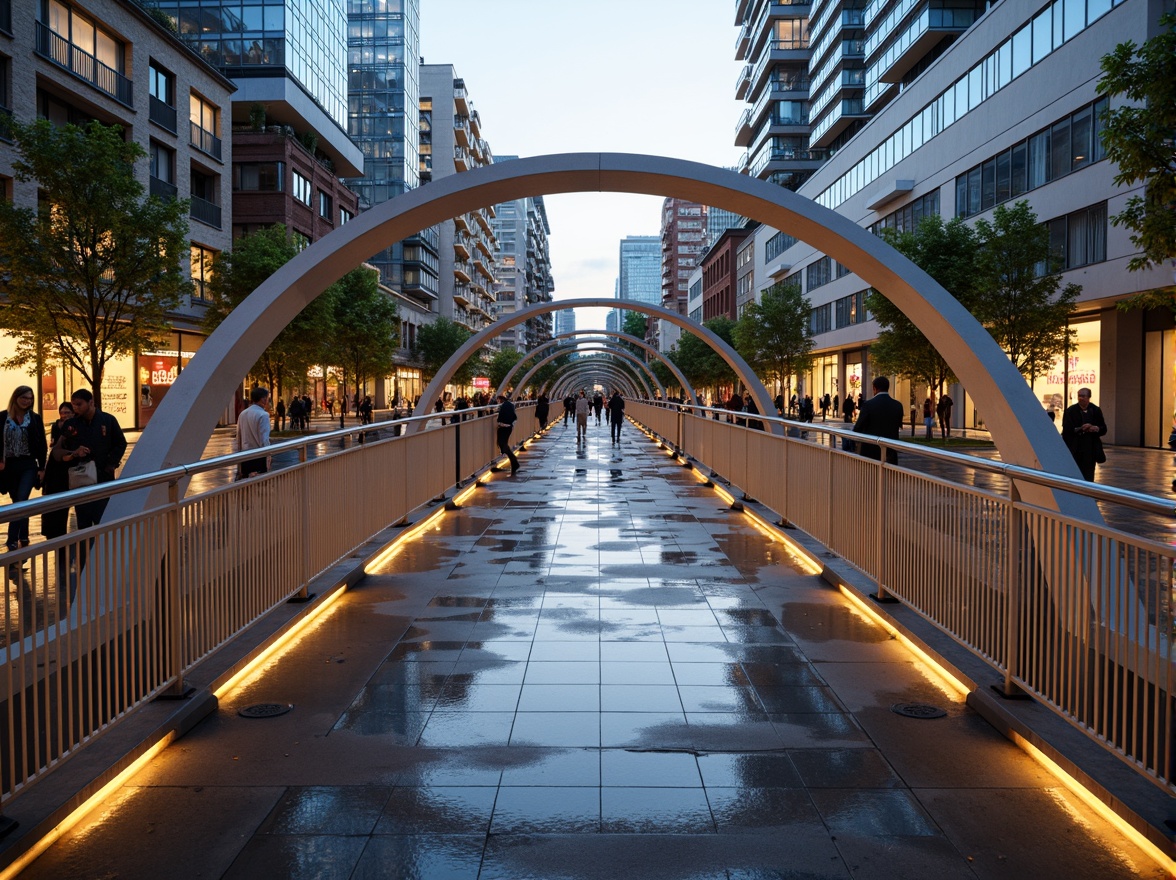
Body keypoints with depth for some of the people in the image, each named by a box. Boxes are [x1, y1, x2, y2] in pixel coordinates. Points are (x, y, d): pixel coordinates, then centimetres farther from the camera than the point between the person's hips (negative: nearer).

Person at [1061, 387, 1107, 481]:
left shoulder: (1096, 411, 8)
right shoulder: (1070, 411, 1)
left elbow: (1104, 429, 8)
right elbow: (1067, 430, -7)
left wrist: (1097, 428, -13)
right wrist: (1079, 429, -21)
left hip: (1090, 449, 2)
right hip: (1075, 450, -2)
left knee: (1089, 476, 3)